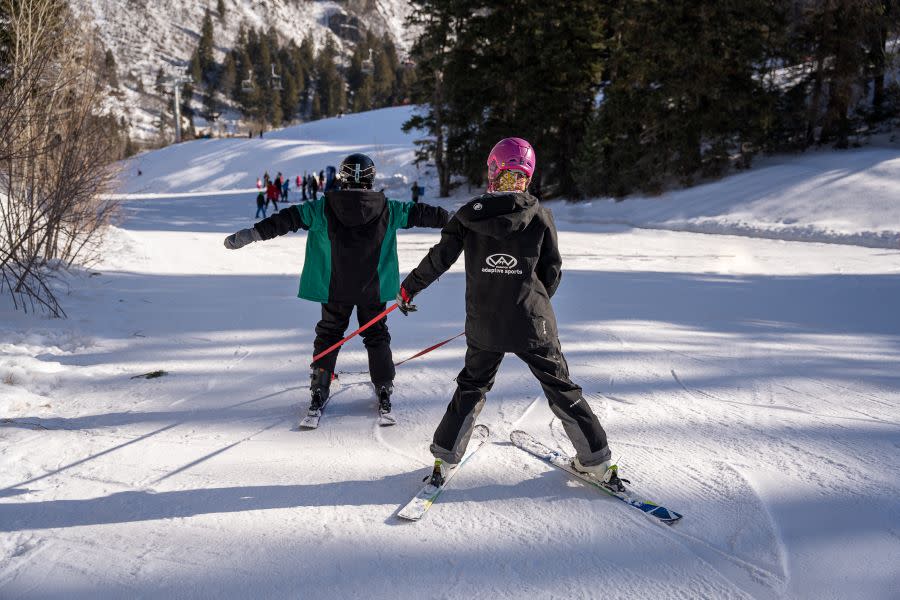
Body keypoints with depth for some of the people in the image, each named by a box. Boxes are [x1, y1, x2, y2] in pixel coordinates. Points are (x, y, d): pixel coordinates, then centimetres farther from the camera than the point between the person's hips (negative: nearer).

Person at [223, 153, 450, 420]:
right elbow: (420, 213, 5)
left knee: (328, 336, 14)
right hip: (373, 289, 0)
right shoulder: (387, 209, -3)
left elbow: (288, 219, -7)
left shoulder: (323, 208, -5)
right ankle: (384, 393, 12)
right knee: (376, 336, 14)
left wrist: (251, 234, -4)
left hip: (335, 290, 0)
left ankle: (318, 392, 13)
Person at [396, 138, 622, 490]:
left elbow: (439, 257, 0)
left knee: (471, 387, 20)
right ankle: (597, 461, 15)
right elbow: (552, 272, 0)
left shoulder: (470, 215, -3)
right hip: (532, 323, -1)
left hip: (484, 325, 1)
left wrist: (410, 287, 15)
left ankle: (444, 458, 21)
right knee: (561, 388, 12)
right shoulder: (540, 216, -5)